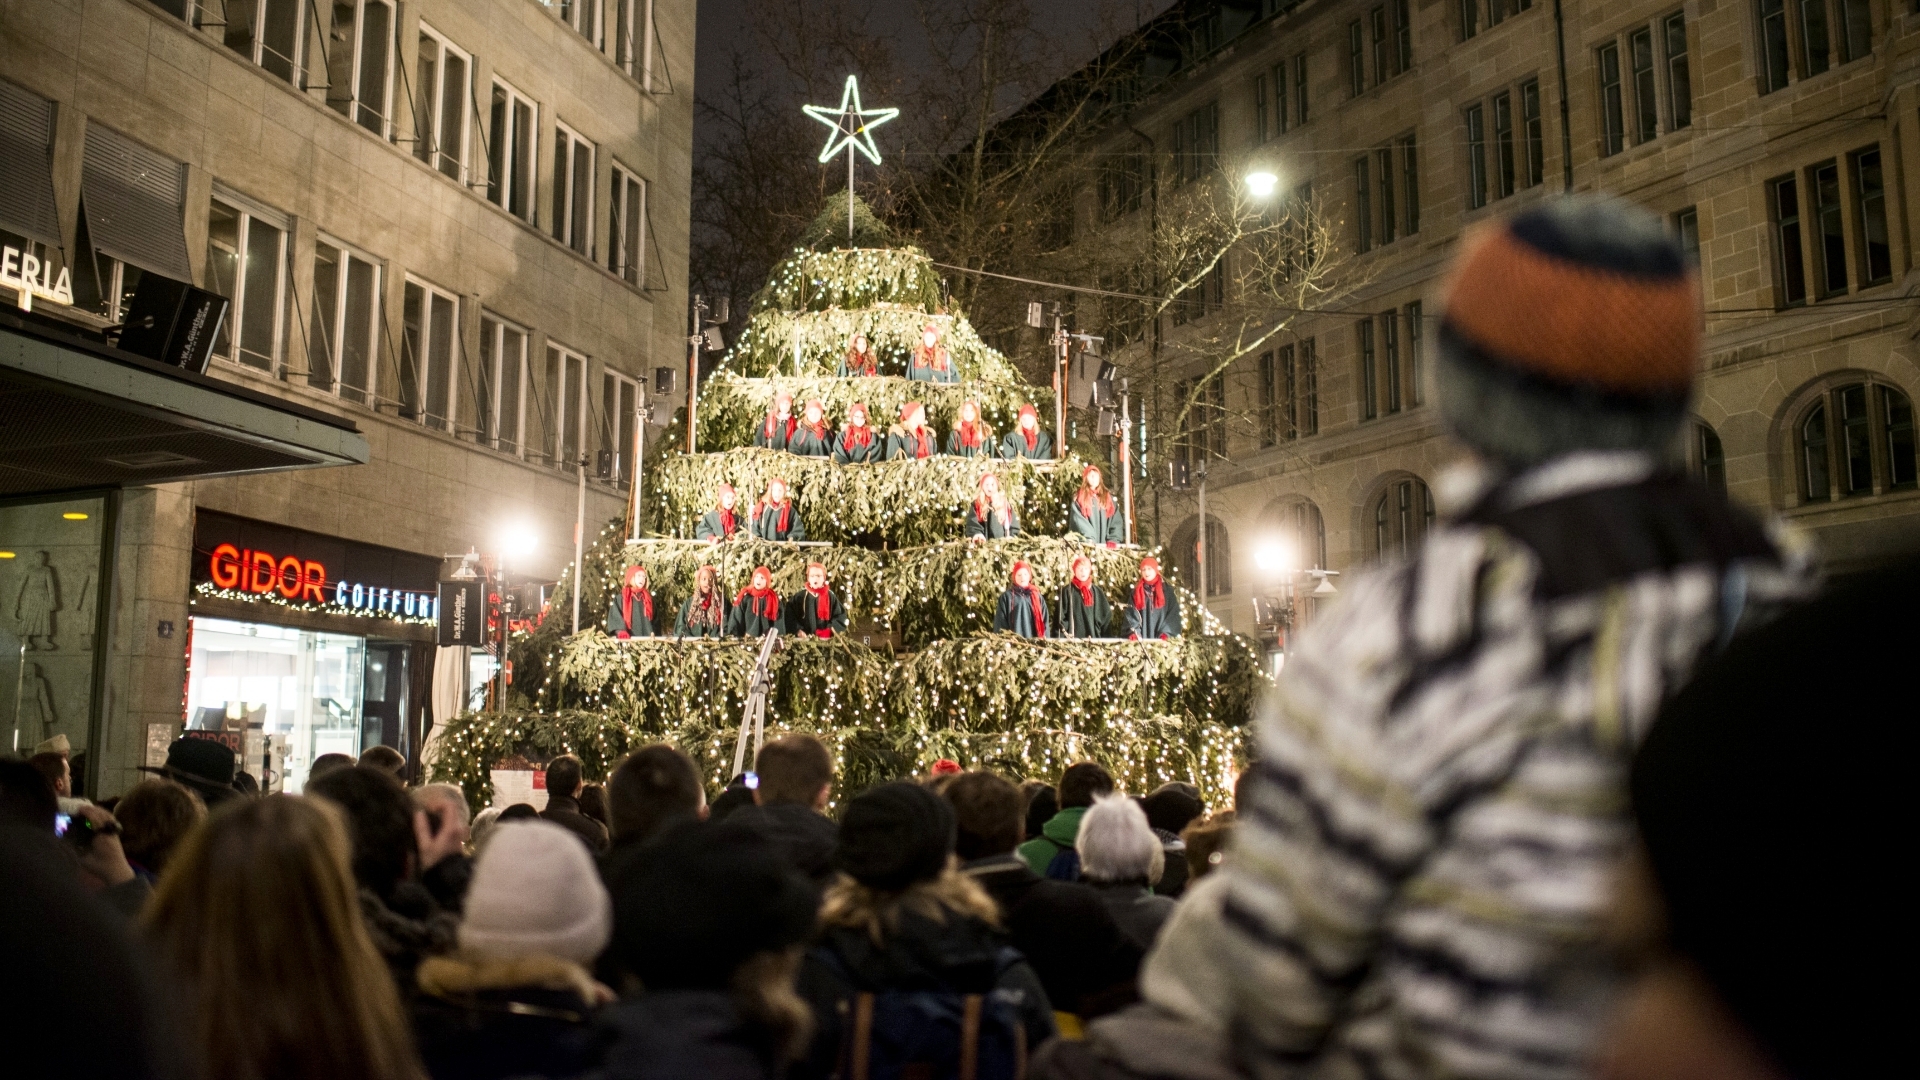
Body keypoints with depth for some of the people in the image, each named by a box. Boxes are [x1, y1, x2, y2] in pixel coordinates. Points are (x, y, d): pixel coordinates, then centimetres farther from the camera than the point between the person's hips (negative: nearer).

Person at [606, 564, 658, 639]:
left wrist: (652, 632, -1)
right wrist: (621, 631, -24)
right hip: (628, 638, -4)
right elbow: (615, 615, -8)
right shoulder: (621, 597, 3)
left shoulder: (647, 597, 17)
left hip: (645, 637, 4)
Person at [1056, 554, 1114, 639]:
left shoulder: (1097, 592, 11)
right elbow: (1060, 616, 0)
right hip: (1072, 639, -3)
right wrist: (1065, 633, -11)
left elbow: (1106, 616, 10)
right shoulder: (1066, 591, 2)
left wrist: (1105, 638, 0)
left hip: (1094, 637, 3)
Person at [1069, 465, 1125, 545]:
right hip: (1087, 545, -3)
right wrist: (1089, 539, -19)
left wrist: (1114, 540, -8)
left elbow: (1117, 521, 9)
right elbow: (1078, 520, -5)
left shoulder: (1108, 497, 18)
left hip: (1105, 544, 3)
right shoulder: (1078, 498, 9)